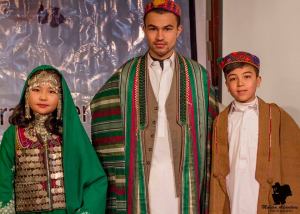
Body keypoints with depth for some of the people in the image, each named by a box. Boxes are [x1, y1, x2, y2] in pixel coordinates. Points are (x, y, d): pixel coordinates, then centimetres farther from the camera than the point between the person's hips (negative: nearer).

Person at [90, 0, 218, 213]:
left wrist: (209, 181, -2)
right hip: (140, 178, 0)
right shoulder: (126, 76, 4)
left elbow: (209, 135, 4)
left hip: (183, 180, 0)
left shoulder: (198, 75, 5)